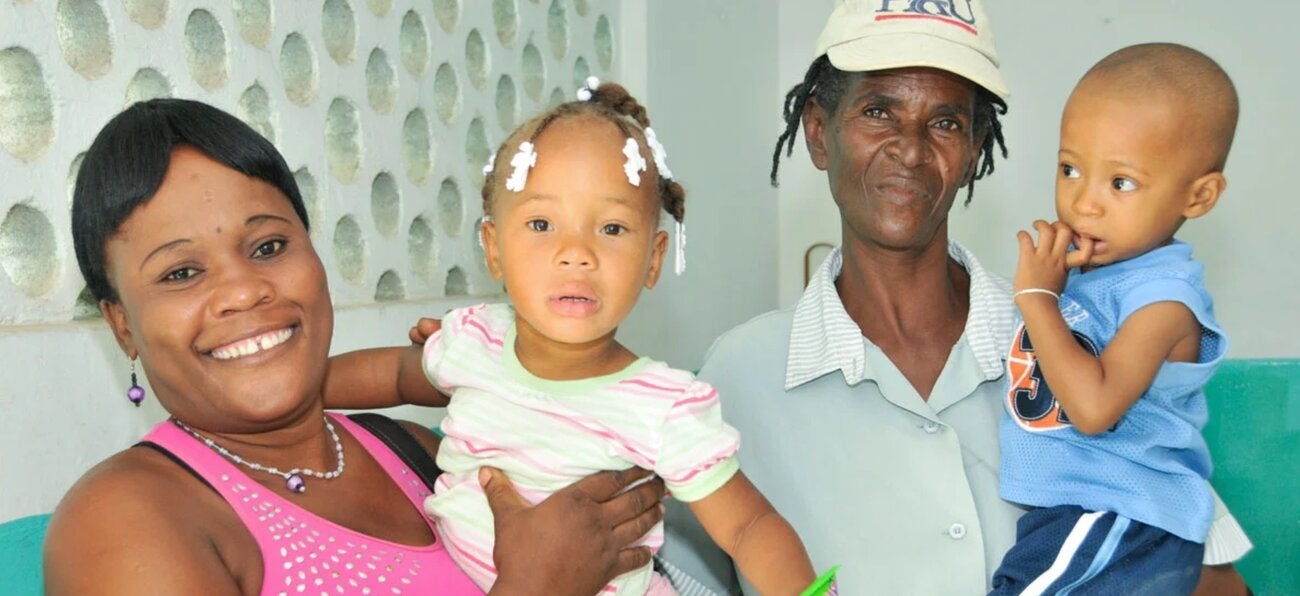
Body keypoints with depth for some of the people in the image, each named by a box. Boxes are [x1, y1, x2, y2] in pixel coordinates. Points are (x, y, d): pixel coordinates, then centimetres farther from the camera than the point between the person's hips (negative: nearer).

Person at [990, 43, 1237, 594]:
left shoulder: (1162, 295, -20)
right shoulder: (1085, 263, 4)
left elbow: (1094, 407, -32)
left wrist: (1037, 295, -25)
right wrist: (1043, 286, -1)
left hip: (1124, 527, -9)